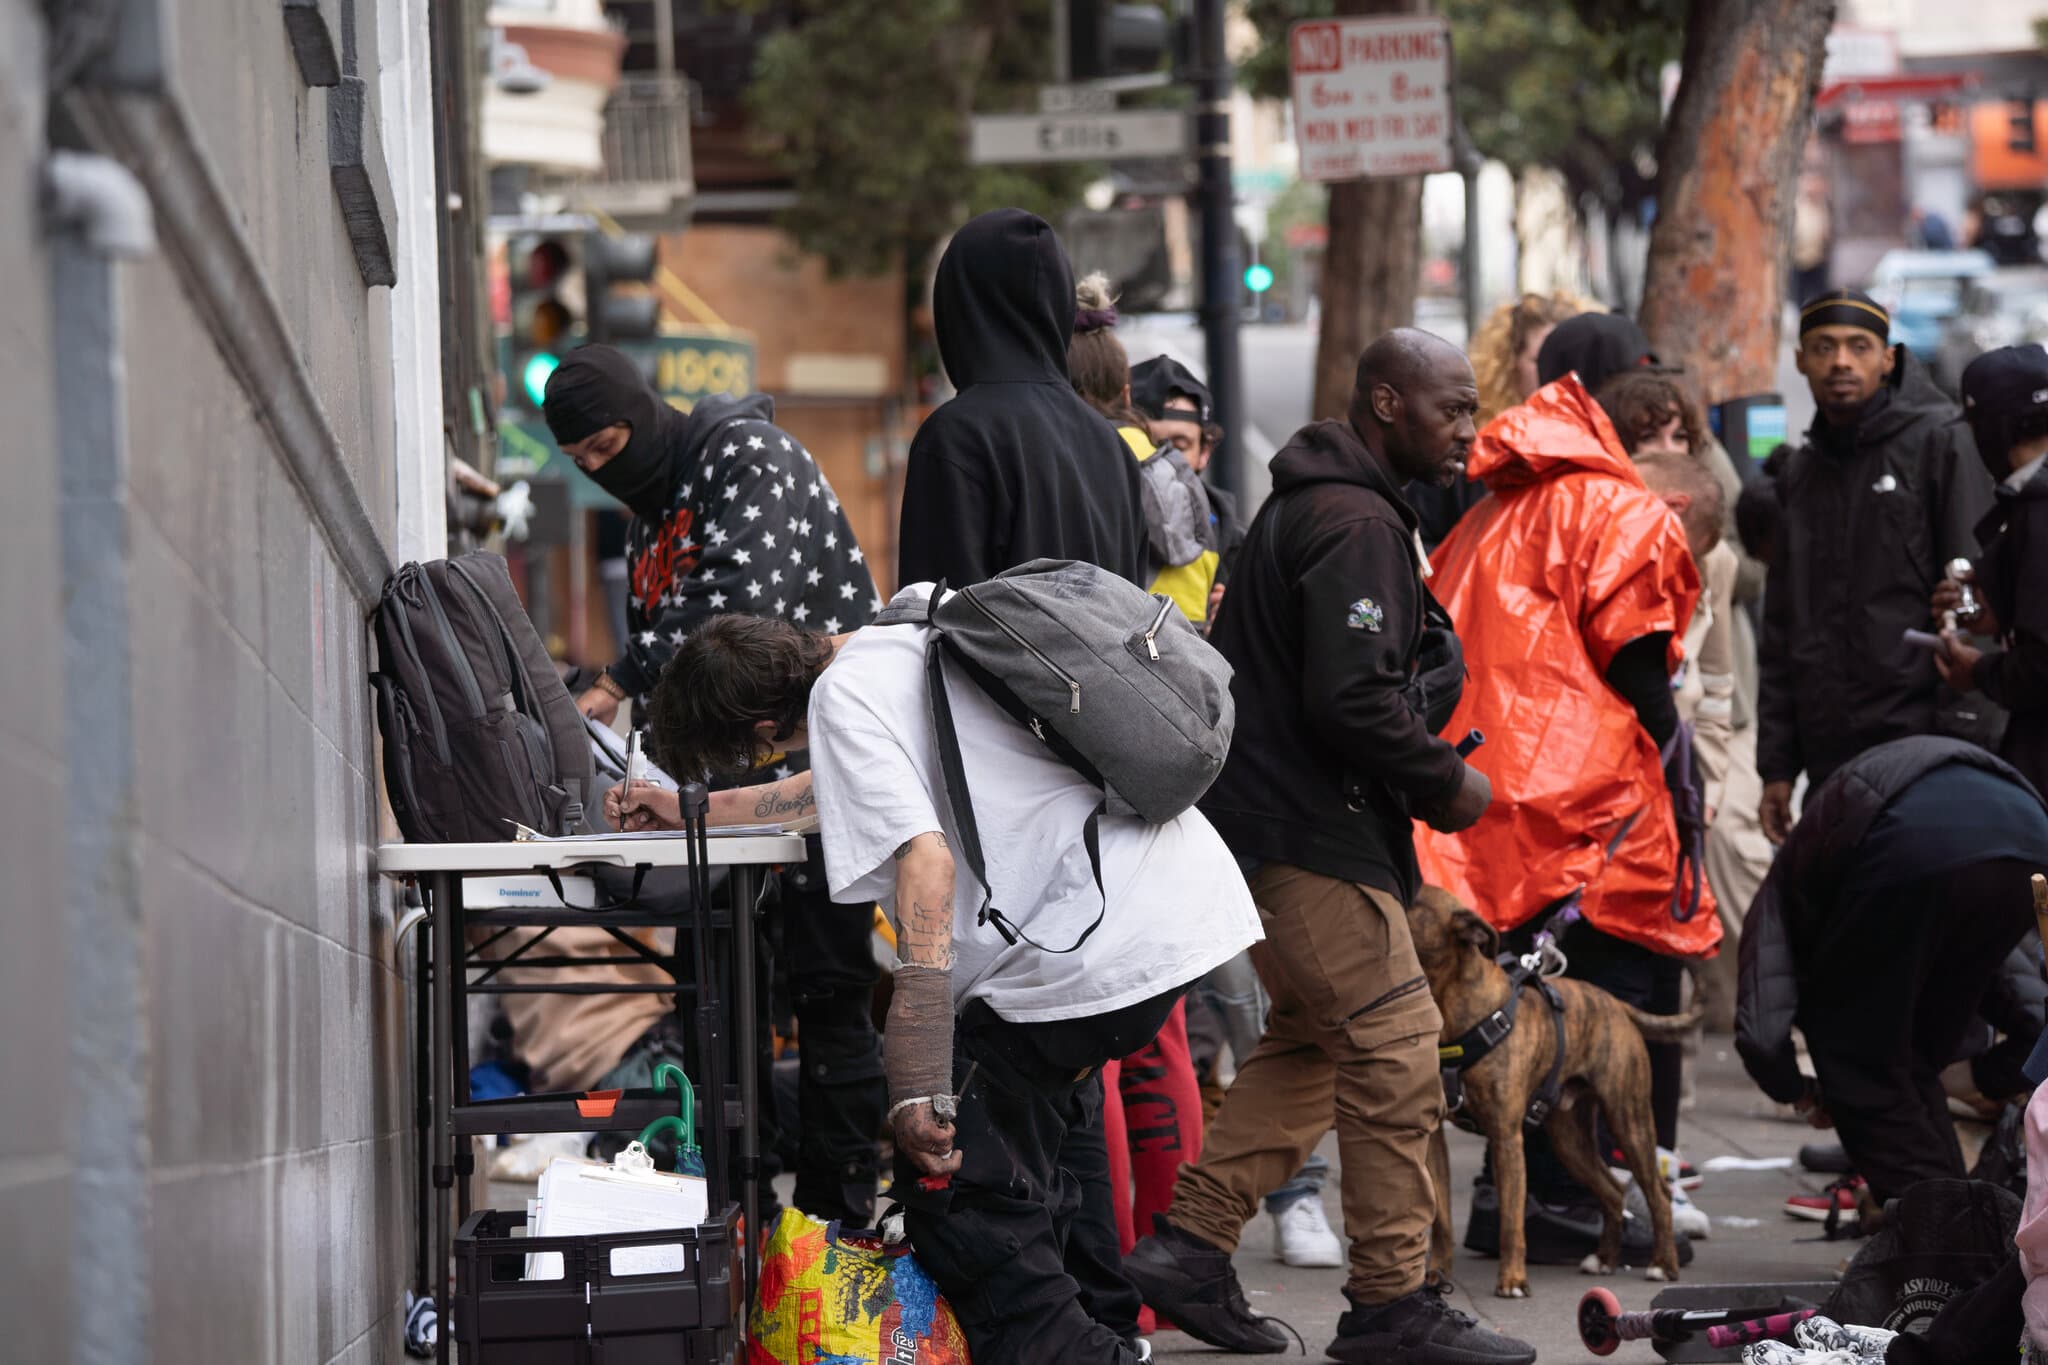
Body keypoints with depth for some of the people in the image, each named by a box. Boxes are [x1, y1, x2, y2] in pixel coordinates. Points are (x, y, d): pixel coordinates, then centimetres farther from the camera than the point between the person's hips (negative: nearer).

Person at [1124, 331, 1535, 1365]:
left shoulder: (1306, 504, 17)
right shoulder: (1355, 525, -17)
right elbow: (1351, 701, -26)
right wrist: (1446, 783, -12)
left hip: (1268, 815, 11)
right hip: (1313, 832, -11)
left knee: (1312, 1040, 19)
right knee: (1396, 1051, -6)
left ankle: (1189, 1245, 17)